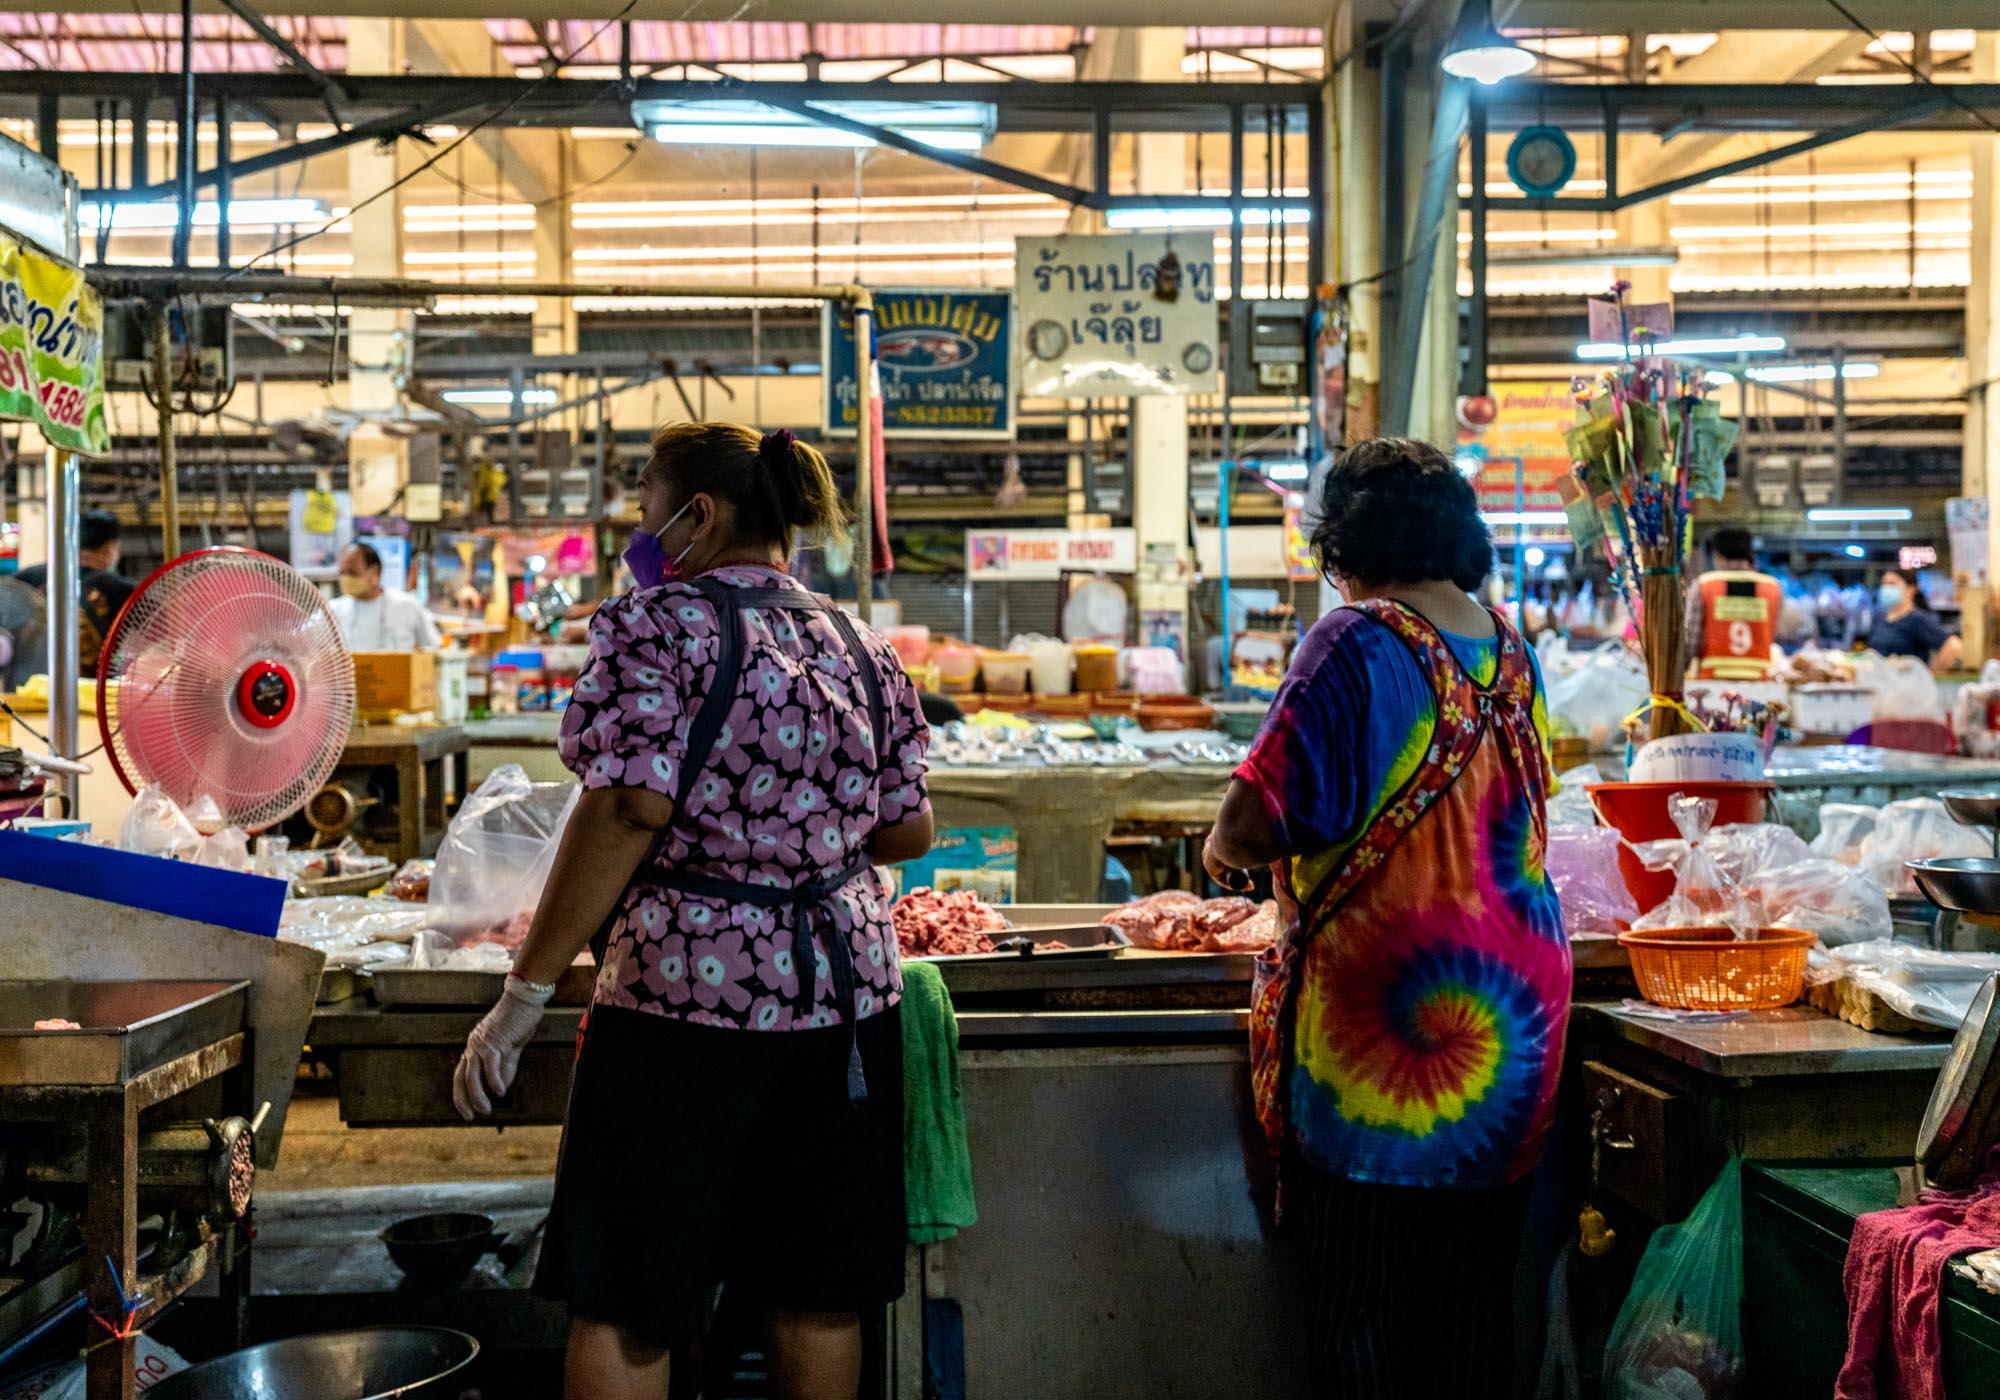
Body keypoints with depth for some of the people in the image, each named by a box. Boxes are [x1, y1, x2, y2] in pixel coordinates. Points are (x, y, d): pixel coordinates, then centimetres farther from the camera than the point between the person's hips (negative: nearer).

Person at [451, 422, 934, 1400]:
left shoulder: (655, 623, -8)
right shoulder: (860, 646, 9)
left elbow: (630, 808, -19)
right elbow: (908, 830, 11)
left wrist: (523, 996, -17)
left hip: (684, 992, -5)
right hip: (845, 987, 6)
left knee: (623, 1310, 5)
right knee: (816, 1299, 15)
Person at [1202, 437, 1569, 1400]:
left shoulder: (1356, 641, -12)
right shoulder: (1512, 651, 9)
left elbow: (1260, 822, -18)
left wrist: (1225, 845, 6)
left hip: (1381, 1010, -6)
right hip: (1514, 1003, 7)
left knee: (1361, 1296, 3)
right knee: (1477, 1286, 14)